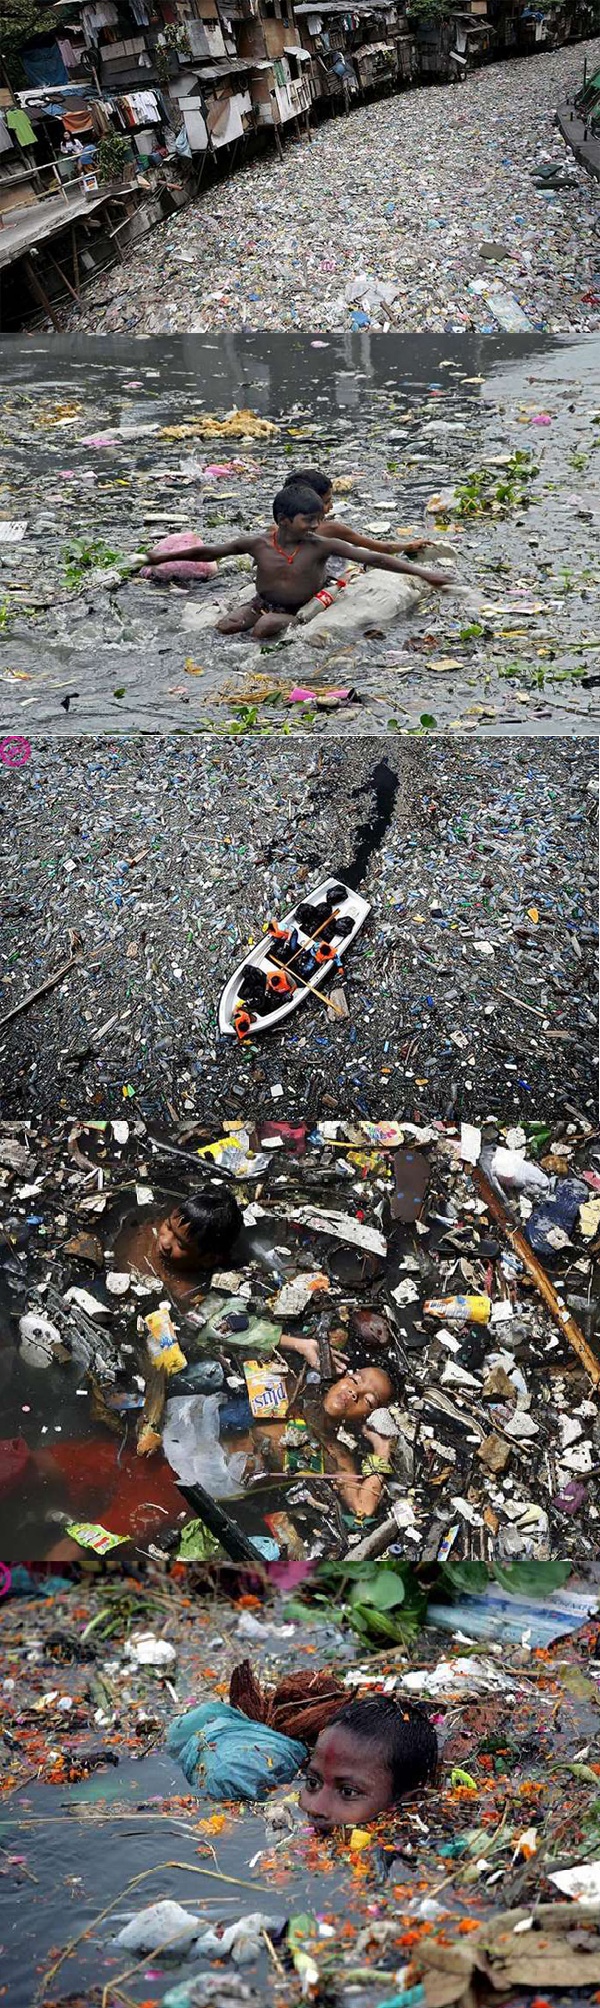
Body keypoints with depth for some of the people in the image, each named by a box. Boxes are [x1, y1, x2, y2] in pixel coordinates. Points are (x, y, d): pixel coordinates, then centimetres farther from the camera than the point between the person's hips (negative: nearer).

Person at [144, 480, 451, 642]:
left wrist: (421, 573, -26)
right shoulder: (258, 543, -11)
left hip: (298, 612, -3)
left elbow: (373, 558, -19)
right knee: (226, 626, -23)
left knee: (264, 628, -32)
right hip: (262, 604, 3)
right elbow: (209, 551, -1)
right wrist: (162, 558, 3)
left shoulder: (322, 545, -15)